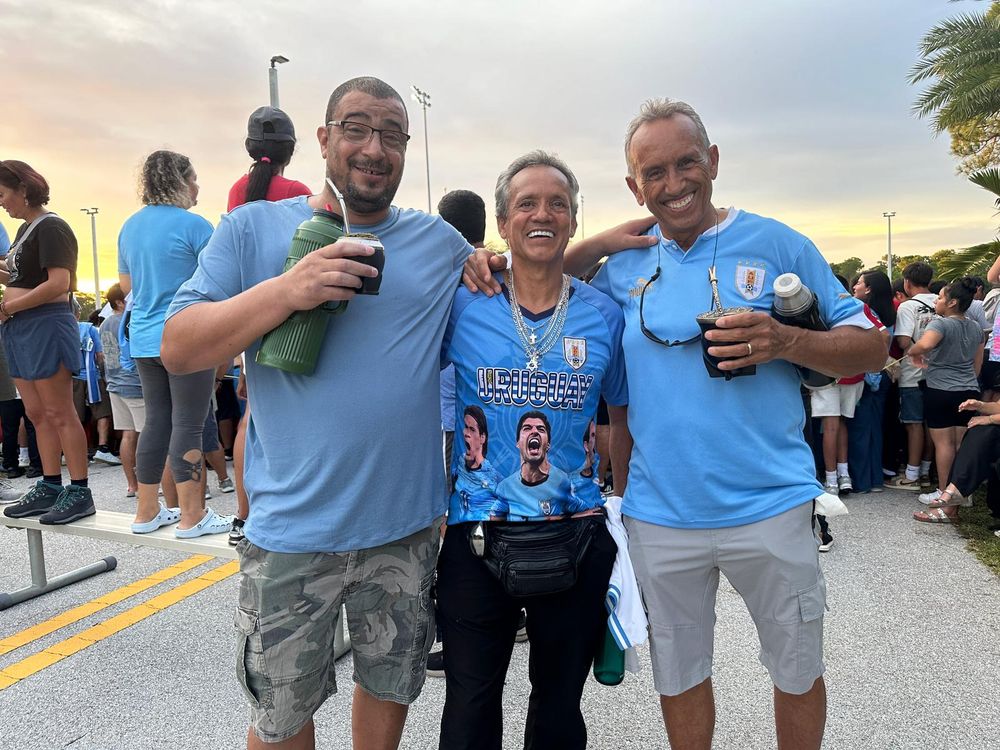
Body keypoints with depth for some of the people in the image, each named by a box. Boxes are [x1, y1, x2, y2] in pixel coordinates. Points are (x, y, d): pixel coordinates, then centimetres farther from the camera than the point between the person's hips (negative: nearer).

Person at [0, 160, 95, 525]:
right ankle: (50, 487, 16)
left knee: (59, 414, -7)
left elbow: (59, 283, -20)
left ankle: (79, 492, -2)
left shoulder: (50, 227, -10)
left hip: (46, 326, -9)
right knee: (37, 414, 10)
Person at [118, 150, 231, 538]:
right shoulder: (193, 225, -11)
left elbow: (126, 283, 21)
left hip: (144, 338, 7)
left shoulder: (130, 226, 12)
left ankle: (147, 512, 21)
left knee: (156, 421, 14)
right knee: (187, 424, -3)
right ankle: (191, 516, 4)